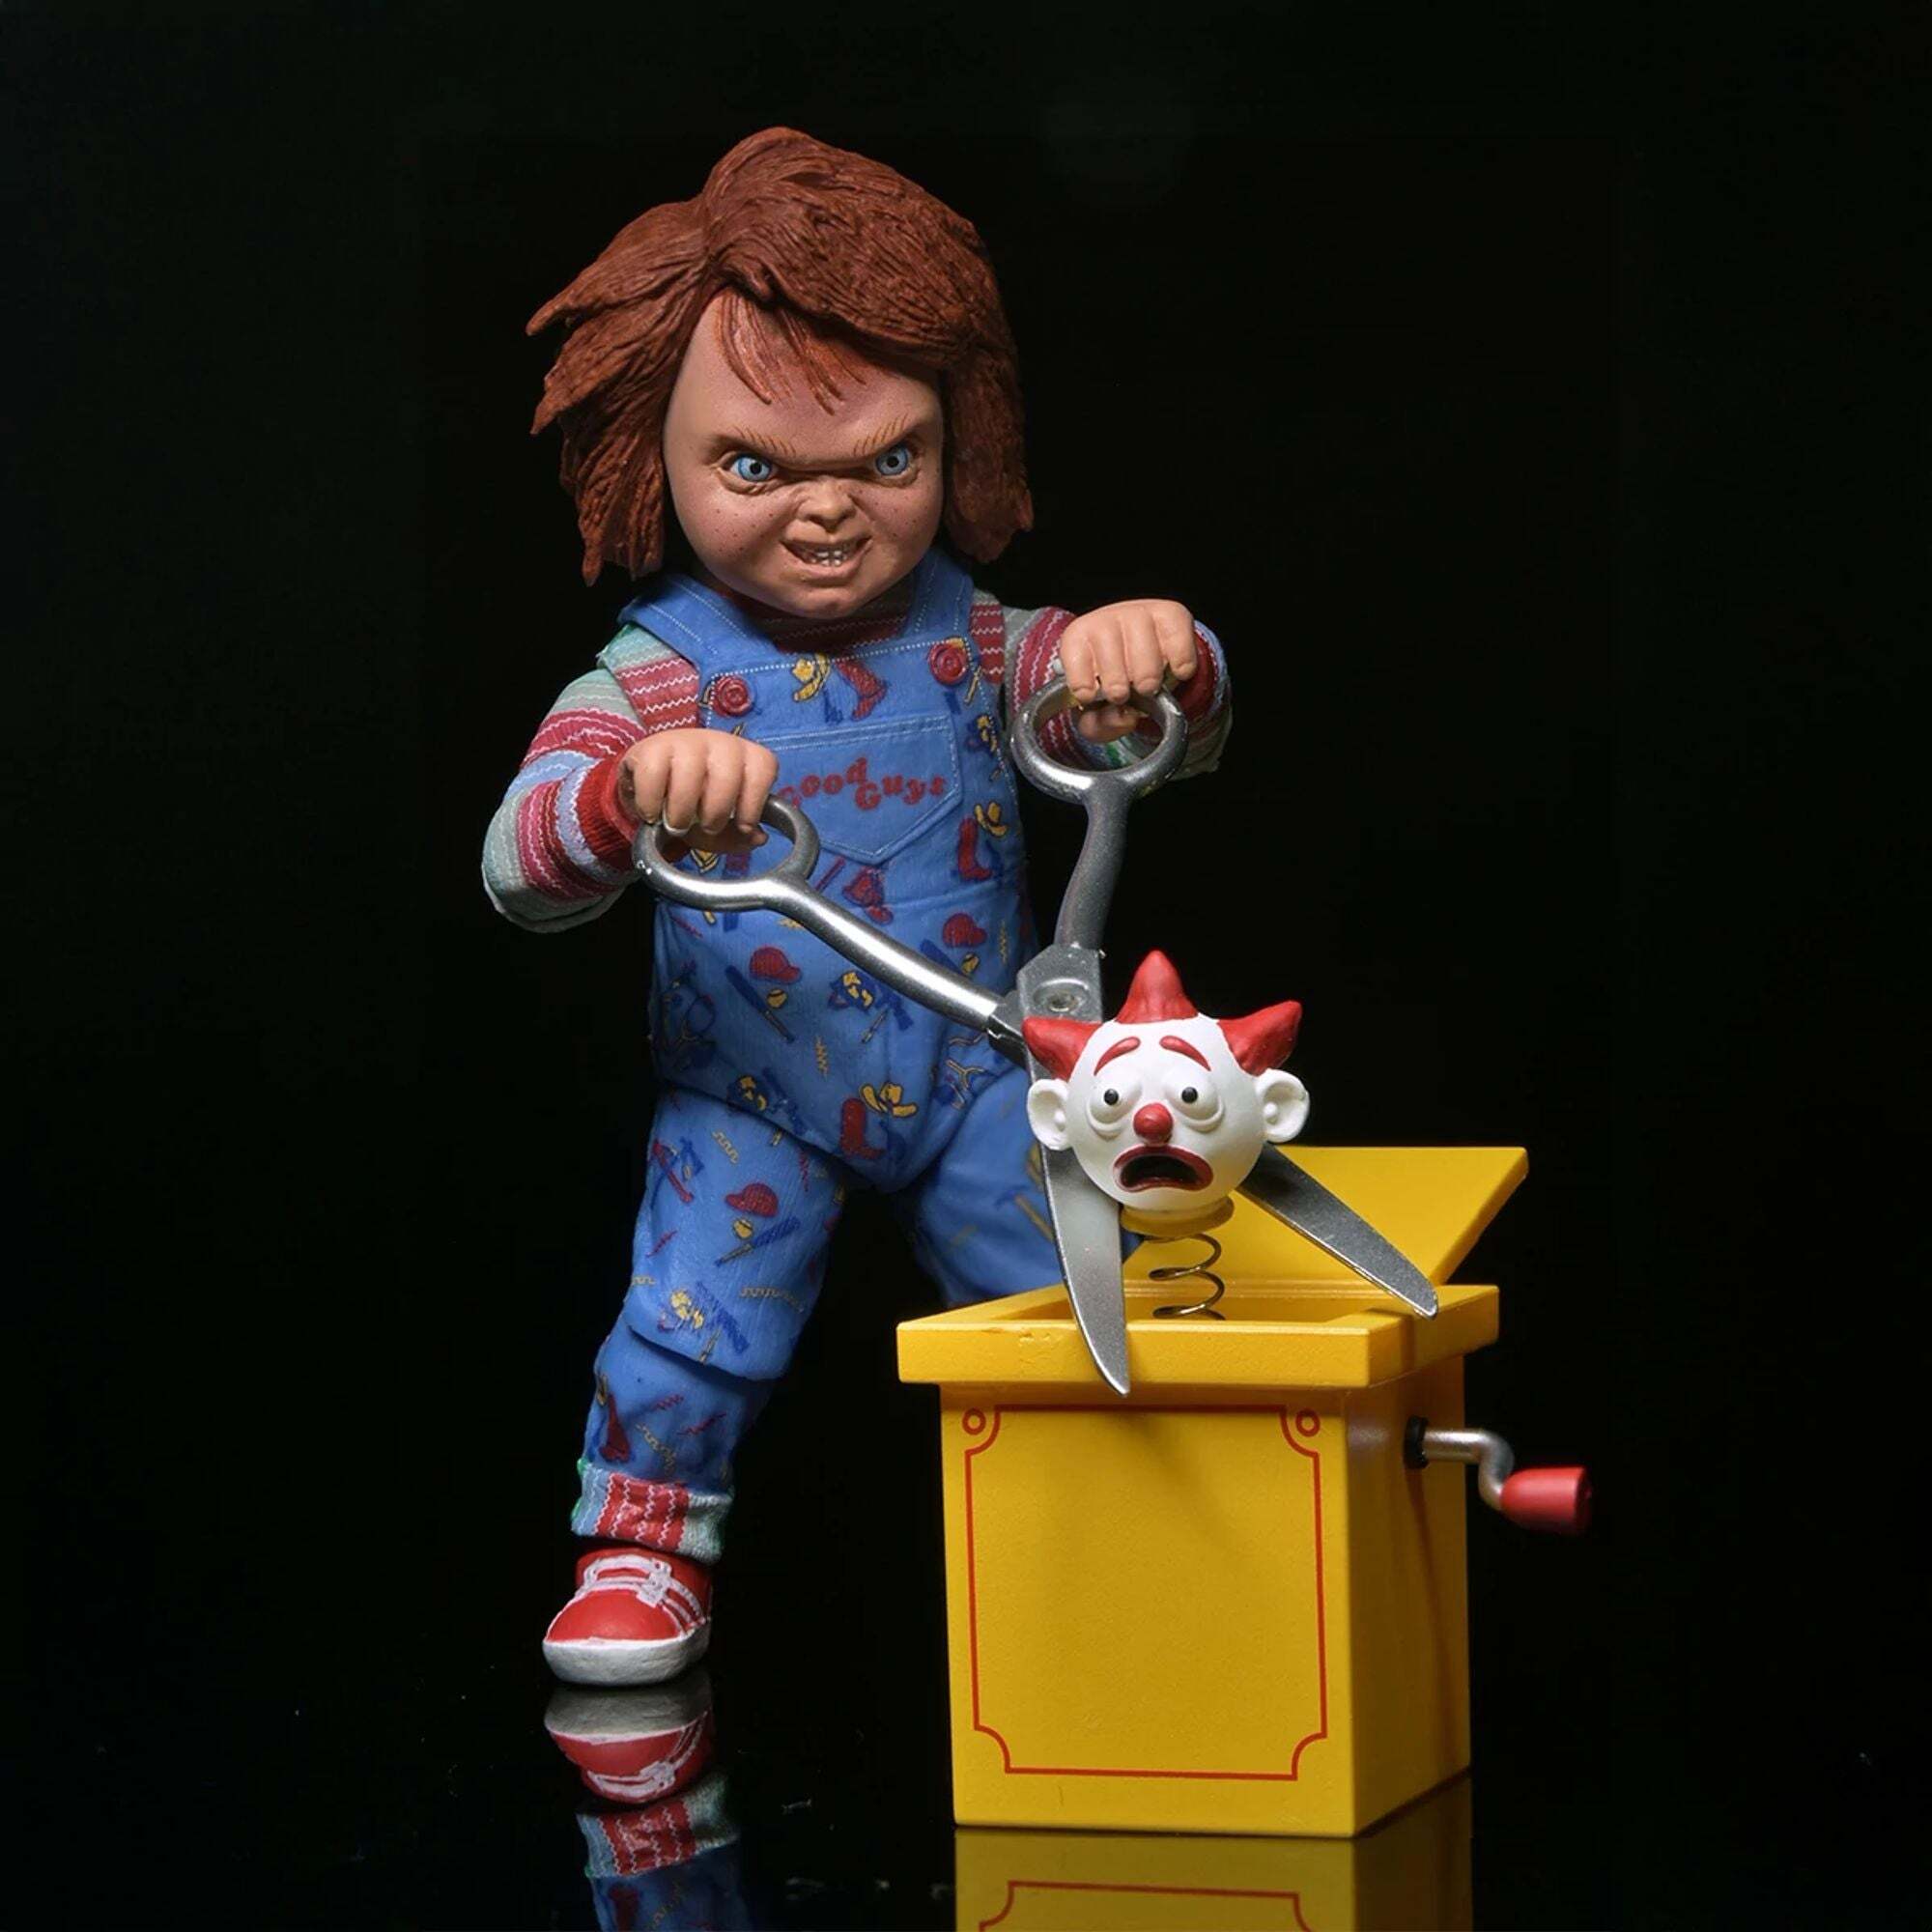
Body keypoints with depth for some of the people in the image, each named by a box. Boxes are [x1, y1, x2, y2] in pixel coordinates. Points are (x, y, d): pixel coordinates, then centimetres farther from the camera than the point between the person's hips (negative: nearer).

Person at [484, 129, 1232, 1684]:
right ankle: (646, 1544, 9)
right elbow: (520, 871, -27)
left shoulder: (976, 644, -6)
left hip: (972, 1073, 2)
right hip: (750, 1091, -2)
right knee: (693, 1318, -14)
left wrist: (1155, 661, -41)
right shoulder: (653, 681, -13)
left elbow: (1169, 740, -15)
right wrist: (633, 792, -50)